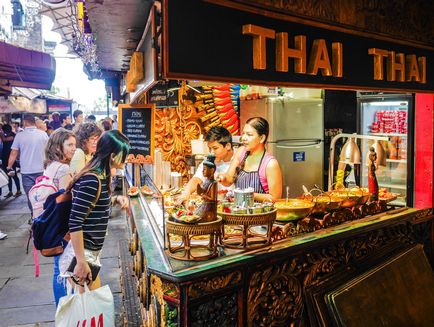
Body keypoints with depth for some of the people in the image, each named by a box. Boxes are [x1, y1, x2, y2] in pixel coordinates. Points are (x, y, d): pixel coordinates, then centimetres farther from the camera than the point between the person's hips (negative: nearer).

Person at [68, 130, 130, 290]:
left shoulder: (100, 175, 4)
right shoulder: (91, 180, -24)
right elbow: (75, 222, -26)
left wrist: (116, 199, 2)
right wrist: (81, 262, -24)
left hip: (91, 250, 9)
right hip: (81, 253, -9)